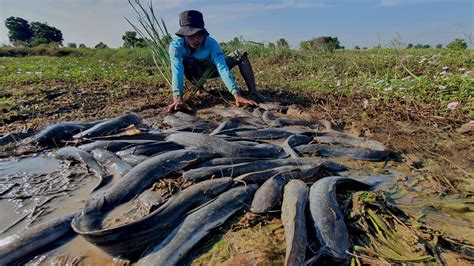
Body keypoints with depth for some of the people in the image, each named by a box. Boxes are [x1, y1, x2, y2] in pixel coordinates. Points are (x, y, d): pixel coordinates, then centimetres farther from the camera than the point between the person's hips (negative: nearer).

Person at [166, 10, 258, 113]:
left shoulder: (211, 43, -32)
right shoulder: (176, 45, -33)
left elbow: (223, 68, -45)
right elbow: (177, 71, -47)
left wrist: (237, 95, -58)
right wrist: (178, 98, -64)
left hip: (209, 70, 1)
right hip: (193, 73, 0)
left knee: (241, 54, -20)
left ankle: (253, 93, -22)